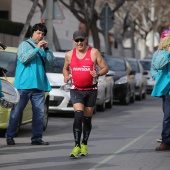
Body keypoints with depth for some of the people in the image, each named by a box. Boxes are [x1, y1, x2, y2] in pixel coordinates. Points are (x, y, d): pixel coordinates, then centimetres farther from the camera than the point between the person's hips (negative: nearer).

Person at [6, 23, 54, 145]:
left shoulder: (43, 48, 19)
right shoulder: (25, 44, 6)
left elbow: (50, 62, 9)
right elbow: (23, 59, -10)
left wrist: (47, 49, -2)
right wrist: (37, 48, -12)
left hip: (39, 85, 5)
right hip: (24, 84, -5)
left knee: (39, 112, 0)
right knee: (17, 111, -2)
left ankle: (37, 138, 4)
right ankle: (10, 136, 2)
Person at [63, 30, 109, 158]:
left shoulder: (94, 52, -3)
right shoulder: (69, 55, 4)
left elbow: (105, 68, -1)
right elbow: (65, 68, 20)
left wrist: (97, 73, -22)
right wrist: (66, 76, -2)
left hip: (91, 90, 0)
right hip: (76, 90, 0)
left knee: (87, 118, 9)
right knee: (78, 115, -19)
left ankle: (84, 144, 29)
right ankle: (77, 146, -17)